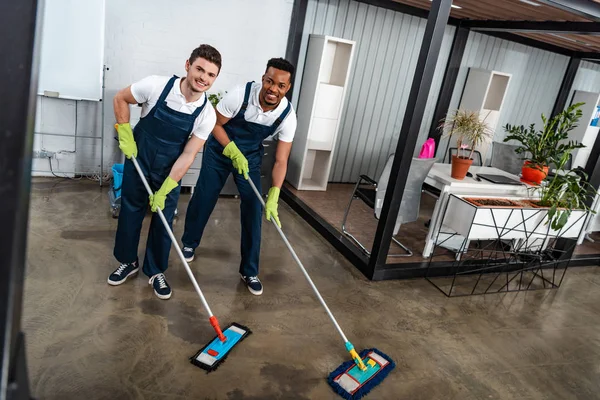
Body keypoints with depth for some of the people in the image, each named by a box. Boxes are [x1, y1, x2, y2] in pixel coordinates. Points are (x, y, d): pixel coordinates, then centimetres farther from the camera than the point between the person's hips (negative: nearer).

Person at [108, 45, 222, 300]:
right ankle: (128, 262, 33)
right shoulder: (157, 86, -22)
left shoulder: (207, 114, -19)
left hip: (169, 171, 0)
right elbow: (121, 99, -3)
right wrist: (125, 134, -9)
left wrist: (164, 190, -20)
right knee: (130, 212, 11)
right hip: (138, 160, 0)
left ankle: (156, 271, 25)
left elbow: (188, 155, -17)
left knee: (163, 220, 5)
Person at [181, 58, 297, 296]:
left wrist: (274, 195, -35)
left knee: (253, 210, -5)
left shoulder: (287, 115, -24)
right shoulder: (240, 95, -29)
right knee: (203, 199, 6)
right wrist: (233, 152, -27)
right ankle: (189, 243, 36)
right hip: (220, 149, -1)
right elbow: (215, 124, -15)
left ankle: (249, 271, 9)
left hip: (251, 157, 1)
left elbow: (281, 160, -23)